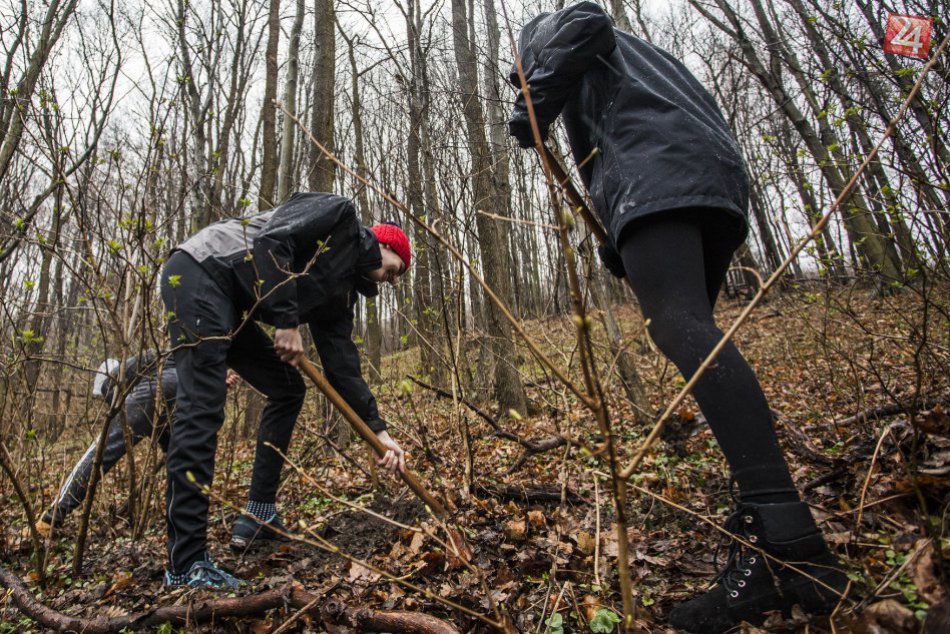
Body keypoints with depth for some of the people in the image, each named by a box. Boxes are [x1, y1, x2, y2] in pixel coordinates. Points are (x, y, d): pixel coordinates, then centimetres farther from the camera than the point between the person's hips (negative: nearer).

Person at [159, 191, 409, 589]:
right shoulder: (339, 215, -3)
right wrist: (287, 321, -22)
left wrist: (379, 432, 8)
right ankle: (186, 565, -15)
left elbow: (342, 367, 11)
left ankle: (259, 517, 13)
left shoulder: (340, 290, 16)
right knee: (203, 406, -18)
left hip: (232, 308, 10)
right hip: (199, 273, -10)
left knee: (288, 390, 9)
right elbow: (271, 240, -19)